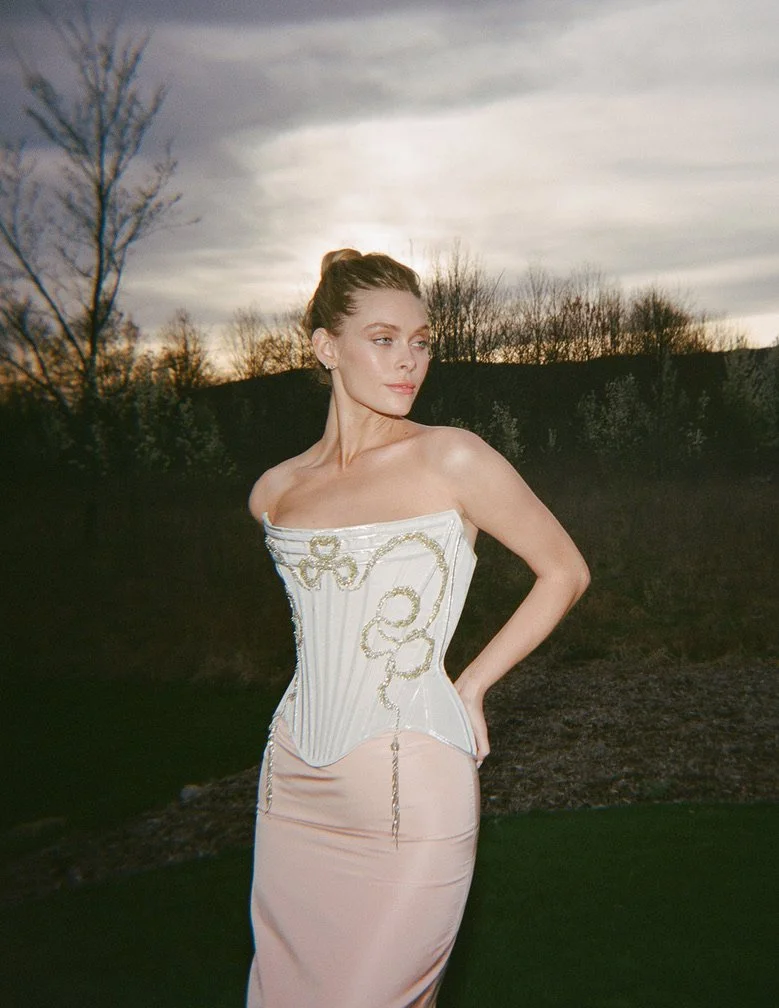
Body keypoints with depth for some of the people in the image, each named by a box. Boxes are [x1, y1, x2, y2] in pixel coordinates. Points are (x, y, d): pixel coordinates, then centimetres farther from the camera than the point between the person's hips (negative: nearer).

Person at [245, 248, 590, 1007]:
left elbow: (565, 571, 0)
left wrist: (471, 687, -1)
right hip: (295, 782, 5)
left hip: (409, 788, -5)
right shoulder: (274, 493, 4)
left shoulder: (451, 460, -9)